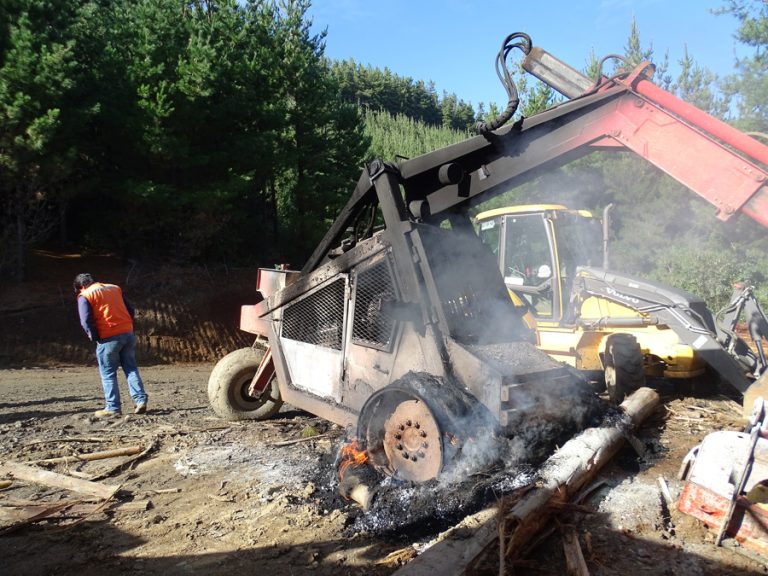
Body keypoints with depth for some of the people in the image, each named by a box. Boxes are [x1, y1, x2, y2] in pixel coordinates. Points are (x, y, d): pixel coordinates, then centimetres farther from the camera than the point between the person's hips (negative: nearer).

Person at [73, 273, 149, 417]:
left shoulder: (85, 296, 1)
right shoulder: (115, 288, 18)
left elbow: (86, 321, -10)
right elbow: (130, 310, 15)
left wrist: (94, 338, 2)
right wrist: (129, 328, 16)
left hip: (109, 338, -5)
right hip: (128, 333, 5)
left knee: (108, 373, 6)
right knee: (131, 369, 12)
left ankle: (113, 408, 7)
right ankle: (140, 399, 3)